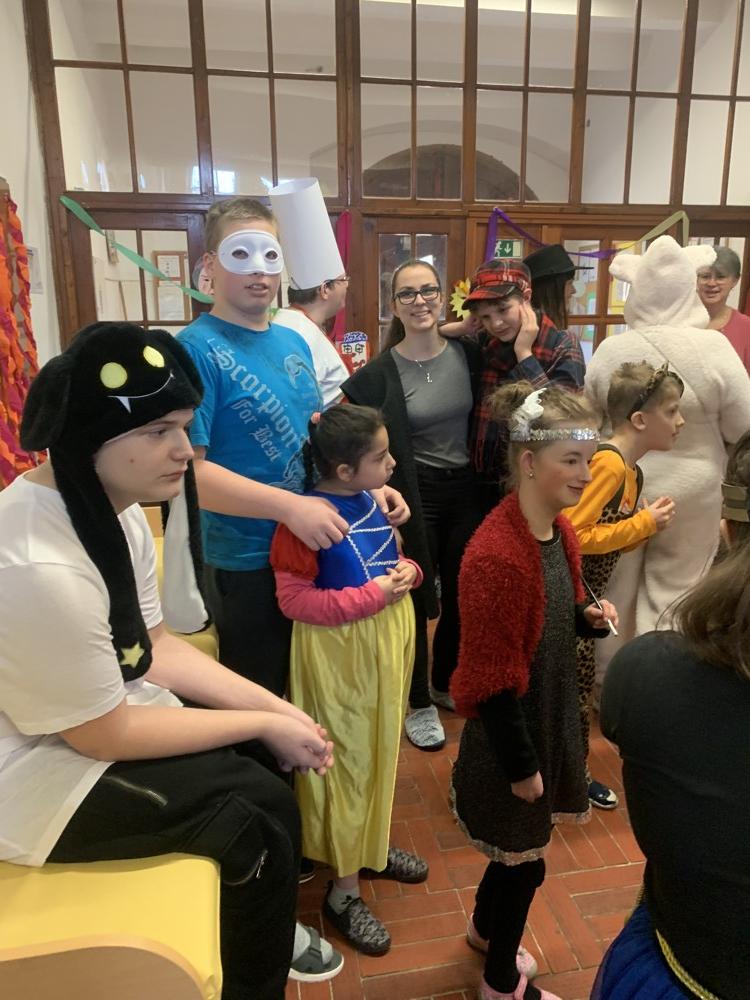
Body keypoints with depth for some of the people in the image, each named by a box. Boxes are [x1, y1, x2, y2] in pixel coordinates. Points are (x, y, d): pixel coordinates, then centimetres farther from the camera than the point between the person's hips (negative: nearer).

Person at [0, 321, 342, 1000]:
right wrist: (264, 724, -16)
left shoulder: (114, 511, -5)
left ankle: (262, 922, 32)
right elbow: (106, 735, -24)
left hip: (97, 717, 9)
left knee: (271, 750, 6)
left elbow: (153, 648, 2)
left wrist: (276, 708, -6)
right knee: (259, 806, -10)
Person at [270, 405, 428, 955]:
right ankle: (344, 890, 26)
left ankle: (373, 844, 45)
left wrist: (409, 571, -7)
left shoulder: (375, 499, 0)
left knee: (382, 750, 21)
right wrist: (371, 595, -23)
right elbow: (294, 600, -22)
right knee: (348, 761, 7)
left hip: (388, 640, 7)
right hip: (340, 653, -7)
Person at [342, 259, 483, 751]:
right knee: (415, 600, 8)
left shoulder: (468, 354, 1)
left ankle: (446, 683, 40)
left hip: (466, 490, 4)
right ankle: (419, 703, 28)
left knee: (461, 593, 16)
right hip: (415, 497, -4)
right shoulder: (380, 372, -11)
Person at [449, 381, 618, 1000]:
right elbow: (491, 677, -24)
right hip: (510, 733, -8)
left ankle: (485, 930, 54)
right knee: (524, 858, 12)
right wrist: (520, 763, -16)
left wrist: (589, 617, -7)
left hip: (552, 716, 8)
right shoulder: (496, 555, -30)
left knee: (517, 844, 26)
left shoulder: (561, 532, -2)